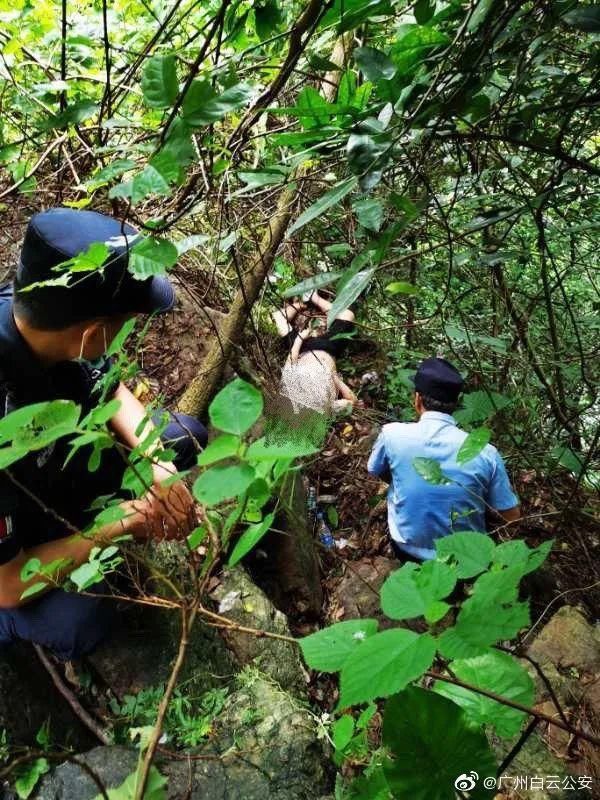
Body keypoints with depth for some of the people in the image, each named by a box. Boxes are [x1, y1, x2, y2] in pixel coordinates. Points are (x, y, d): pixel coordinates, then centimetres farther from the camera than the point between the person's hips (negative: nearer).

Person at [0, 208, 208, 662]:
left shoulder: (46, 318, -24)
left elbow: (110, 390, -2)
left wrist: (157, 465, -17)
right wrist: (127, 522, -24)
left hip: (53, 463, 6)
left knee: (186, 435, 5)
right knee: (80, 625, -27)